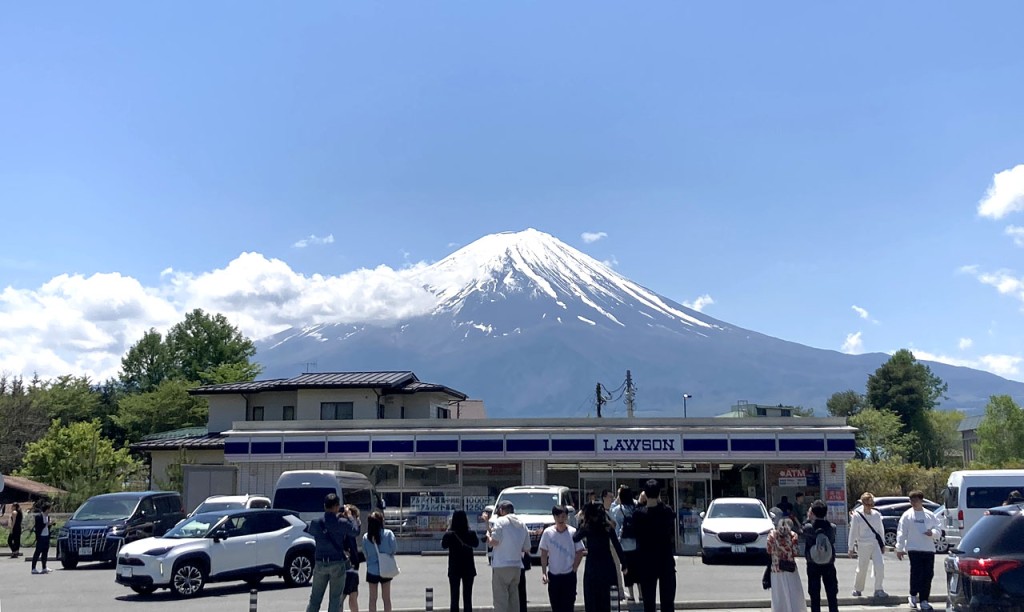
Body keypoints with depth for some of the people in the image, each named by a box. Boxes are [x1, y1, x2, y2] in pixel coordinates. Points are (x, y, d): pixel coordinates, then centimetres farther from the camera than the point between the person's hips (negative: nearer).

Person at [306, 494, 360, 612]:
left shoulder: (315, 522, -5)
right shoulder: (342, 523, -11)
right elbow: (356, 531, 4)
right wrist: (348, 518, 15)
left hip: (320, 563, 2)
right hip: (338, 564, -2)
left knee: (315, 598, 11)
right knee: (335, 598, 5)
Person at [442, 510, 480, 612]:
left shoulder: (449, 534, -12)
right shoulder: (471, 533, -9)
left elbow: (444, 546, 7)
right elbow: (476, 544, 12)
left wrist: (447, 530, 7)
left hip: (454, 569, -1)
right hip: (468, 569, 1)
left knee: (454, 599, 6)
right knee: (467, 599, 8)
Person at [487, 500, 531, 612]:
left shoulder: (500, 521, -6)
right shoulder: (522, 525, 12)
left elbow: (493, 542, -15)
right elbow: (526, 549, 13)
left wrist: (488, 535, 5)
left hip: (501, 566, -6)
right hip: (517, 566, 6)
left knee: (500, 600, -4)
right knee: (514, 600, 12)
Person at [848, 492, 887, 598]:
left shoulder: (877, 514, 5)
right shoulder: (857, 516, -6)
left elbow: (881, 530, 16)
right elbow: (853, 533, -3)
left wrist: (882, 544, 18)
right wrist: (851, 548, -1)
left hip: (875, 544, 3)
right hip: (863, 545, -3)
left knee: (880, 566, -10)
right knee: (862, 569, 5)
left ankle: (878, 590, -1)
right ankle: (857, 589, 23)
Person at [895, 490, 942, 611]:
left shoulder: (929, 515, 10)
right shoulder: (907, 515, 1)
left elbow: (939, 529, 14)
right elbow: (901, 533, -1)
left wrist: (933, 532, -9)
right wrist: (899, 548, -4)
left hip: (929, 549, 3)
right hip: (914, 549, -3)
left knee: (928, 575, 3)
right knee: (916, 573, -11)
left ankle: (924, 600, 12)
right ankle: (913, 596, 8)